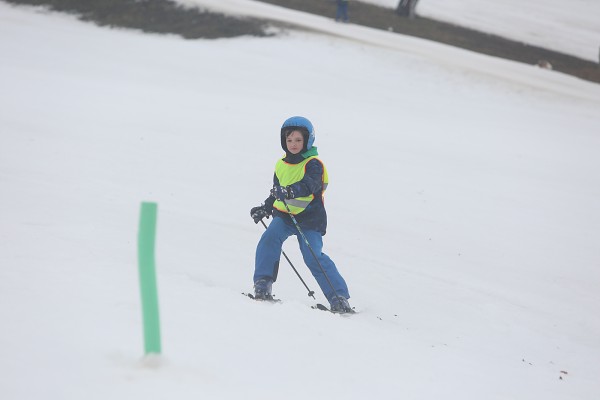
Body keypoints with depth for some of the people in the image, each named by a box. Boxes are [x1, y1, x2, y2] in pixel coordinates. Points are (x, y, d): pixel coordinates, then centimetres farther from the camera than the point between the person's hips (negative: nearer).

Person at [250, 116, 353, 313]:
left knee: (313, 256, -15)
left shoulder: (313, 164, -8)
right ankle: (262, 285, -16)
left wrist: (291, 191, -48)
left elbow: (310, 185, -30)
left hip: (309, 218, -5)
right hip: (283, 215, 5)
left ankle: (339, 297, -7)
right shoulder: (281, 165, 12)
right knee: (269, 239, -22)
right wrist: (265, 208, 13)